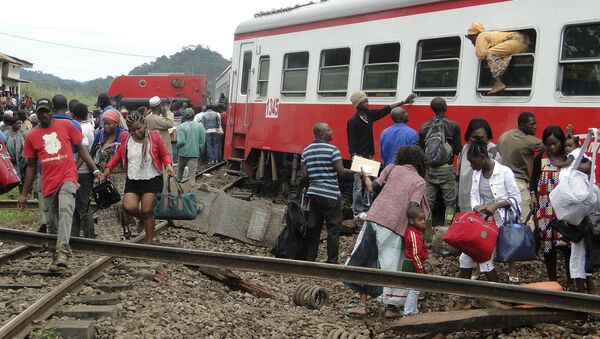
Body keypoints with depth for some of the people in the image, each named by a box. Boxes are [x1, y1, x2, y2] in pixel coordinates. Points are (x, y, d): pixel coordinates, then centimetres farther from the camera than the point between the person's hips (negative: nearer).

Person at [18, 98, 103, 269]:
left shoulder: (66, 125, 3)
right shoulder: (31, 136, 8)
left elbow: (80, 148, 9)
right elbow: (31, 166, 14)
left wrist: (94, 169, 0)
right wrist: (24, 194, 13)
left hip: (67, 178, -3)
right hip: (48, 184, 3)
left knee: (65, 210, -28)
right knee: (51, 224, 9)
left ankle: (62, 252, -40)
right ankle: (57, 255, 27)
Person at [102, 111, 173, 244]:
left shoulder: (155, 136, -4)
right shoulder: (126, 138, 2)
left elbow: (164, 153, 4)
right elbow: (119, 154, 17)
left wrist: (168, 164, -16)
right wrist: (108, 167, 7)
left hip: (152, 180, -3)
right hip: (132, 181, 3)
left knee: (147, 211, -4)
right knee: (129, 207, -16)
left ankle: (149, 242, 11)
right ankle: (144, 218, 19)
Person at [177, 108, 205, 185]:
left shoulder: (181, 127, -11)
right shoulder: (199, 126, -2)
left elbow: (181, 141, -15)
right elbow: (202, 141, -1)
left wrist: (178, 146, 5)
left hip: (183, 152, -1)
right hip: (195, 153, 1)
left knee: (180, 171, 18)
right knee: (192, 172, 0)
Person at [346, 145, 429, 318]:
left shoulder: (392, 169, 11)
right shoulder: (420, 182, 5)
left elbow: (372, 188, 9)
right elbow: (412, 208, -7)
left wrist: (365, 176, 29)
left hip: (374, 218, 2)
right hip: (394, 226, -2)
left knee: (365, 259, 12)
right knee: (392, 265, 9)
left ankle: (362, 304, 15)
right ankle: (391, 307, 14)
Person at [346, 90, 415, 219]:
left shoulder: (370, 115, 8)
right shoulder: (353, 121, -12)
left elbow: (386, 109, 16)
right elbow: (351, 142, -13)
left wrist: (404, 102, 19)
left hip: (369, 156, 7)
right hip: (359, 157, -7)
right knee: (359, 185, -4)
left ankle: (365, 207, 19)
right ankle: (357, 211, 3)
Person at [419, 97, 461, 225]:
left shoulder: (424, 127, 5)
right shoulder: (453, 126, -4)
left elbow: (421, 150, 8)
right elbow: (458, 150, -5)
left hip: (429, 170, 4)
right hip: (446, 169, -3)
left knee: (427, 202, 8)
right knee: (450, 203, 4)